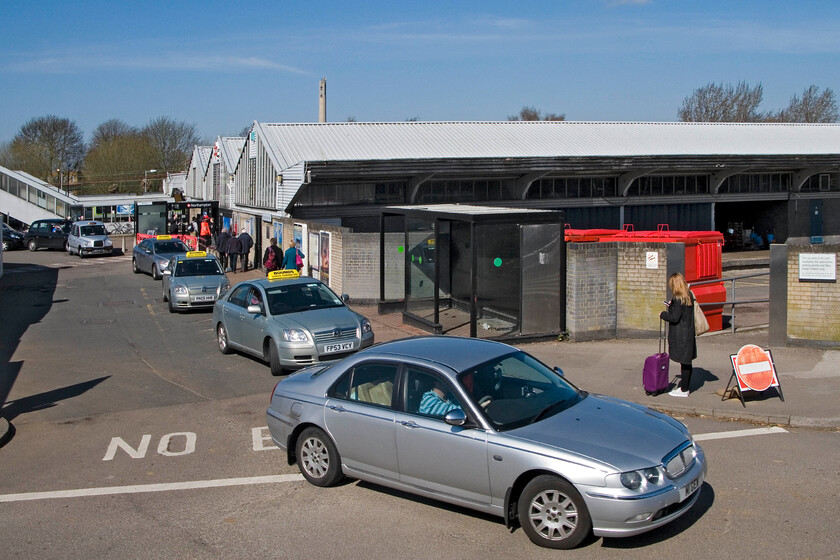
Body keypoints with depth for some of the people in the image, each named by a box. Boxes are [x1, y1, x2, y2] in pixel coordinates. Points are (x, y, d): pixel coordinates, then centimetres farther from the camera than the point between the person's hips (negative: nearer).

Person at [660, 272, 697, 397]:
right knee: (686, 362, 17)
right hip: (688, 334, 9)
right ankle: (684, 384, 28)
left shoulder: (679, 299, -19)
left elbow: (674, 318, -21)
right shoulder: (689, 296, 7)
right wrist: (672, 306, 18)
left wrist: (663, 314, -5)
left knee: (684, 362, -2)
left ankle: (684, 389, 4)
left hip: (680, 335, -9)